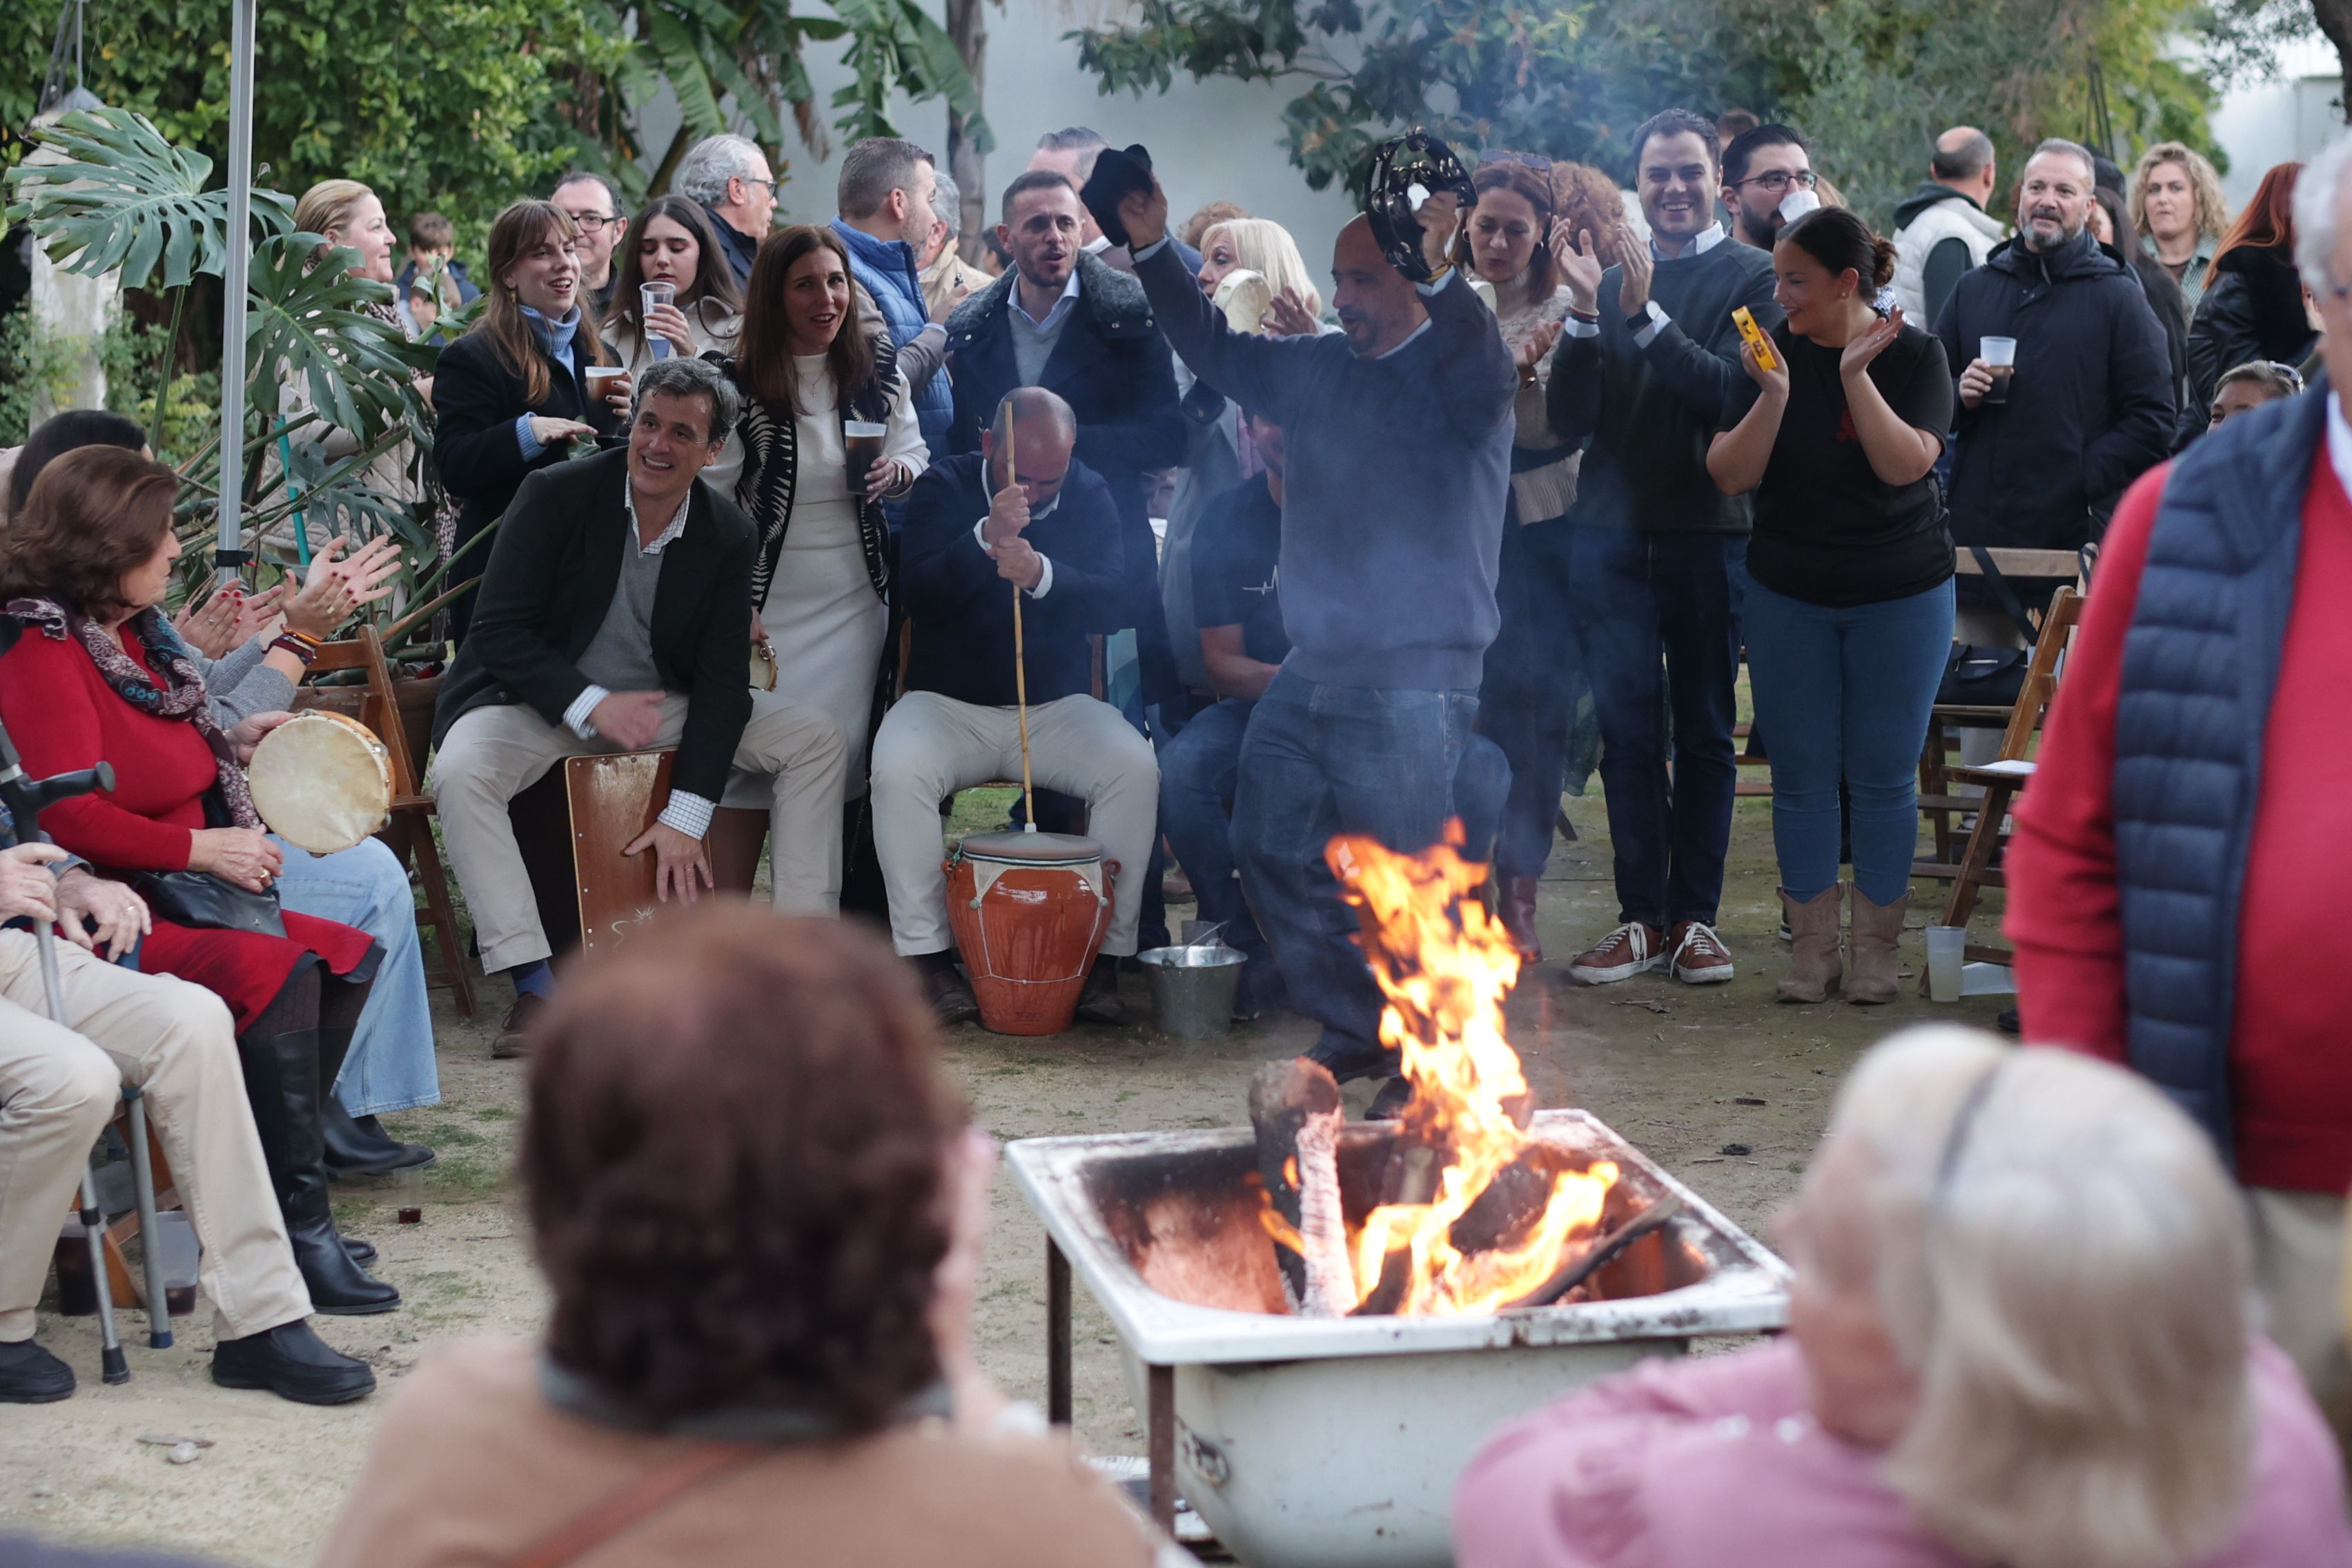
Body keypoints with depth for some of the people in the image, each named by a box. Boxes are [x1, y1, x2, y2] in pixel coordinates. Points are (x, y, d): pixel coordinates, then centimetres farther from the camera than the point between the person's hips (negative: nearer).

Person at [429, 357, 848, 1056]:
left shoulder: (728, 537, -5)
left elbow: (721, 678, -9)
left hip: (661, 703, 3)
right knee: (459, 772, -35)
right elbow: (501, 633, -15)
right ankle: (535, 988, -33)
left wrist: (686, 817, -17)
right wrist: (591, 704, -28)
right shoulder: (557, 495, -14)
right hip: (543, 701, -3)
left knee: (815, 736, -11)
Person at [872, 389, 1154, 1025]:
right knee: (897, 770, -32)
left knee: (1136, 768, -25)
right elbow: (918, 594, -16)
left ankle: (1105, 955, -17)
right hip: (948, 703, -1)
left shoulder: (1089, 497, 3)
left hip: (1057, 705, 2)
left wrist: (1042, 576, -29)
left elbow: (1116, 602, -11)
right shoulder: (943, 488, -1)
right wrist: (986, 537, -30)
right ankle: (928, 957, -23)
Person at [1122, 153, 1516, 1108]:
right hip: (1310, 668, 8)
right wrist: (1153, 251, 7)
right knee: (1271, 848, 10)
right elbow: (1216, 349, 19)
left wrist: (1439, 277, -46)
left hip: (1414, 680, -8)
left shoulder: (1455, 374, -6)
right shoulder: (1315, 370, 14)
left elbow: (1484, 372, -28)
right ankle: (1354, 1030, 23)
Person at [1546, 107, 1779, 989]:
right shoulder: (1608, 282, 11)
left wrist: (1646, 315, -19)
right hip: (1610, 532, 3)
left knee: (1704, 732, 5)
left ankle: (1694, 915, 11)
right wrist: (1584, 313, -8)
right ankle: (1641, 915, 8)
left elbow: (1733, 390, -14)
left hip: (1709, 532, -3)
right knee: (1627, 732, 2)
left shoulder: (1750, 277, 1)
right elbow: (1568, 421, 4)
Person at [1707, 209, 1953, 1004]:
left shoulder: (1914, 354, -6)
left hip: (1900, 593, -2)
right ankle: (1812, 944, 14)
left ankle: (1874, 946, 13)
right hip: (1789, 594, 2)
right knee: (1801, 774, 4)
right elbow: (1730, 475, -8)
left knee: (1883, 775, 2)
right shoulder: (1771, 352, -2)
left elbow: (1906, 463, -20)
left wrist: (1856, 373, -25)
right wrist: (1774, 394, -20)